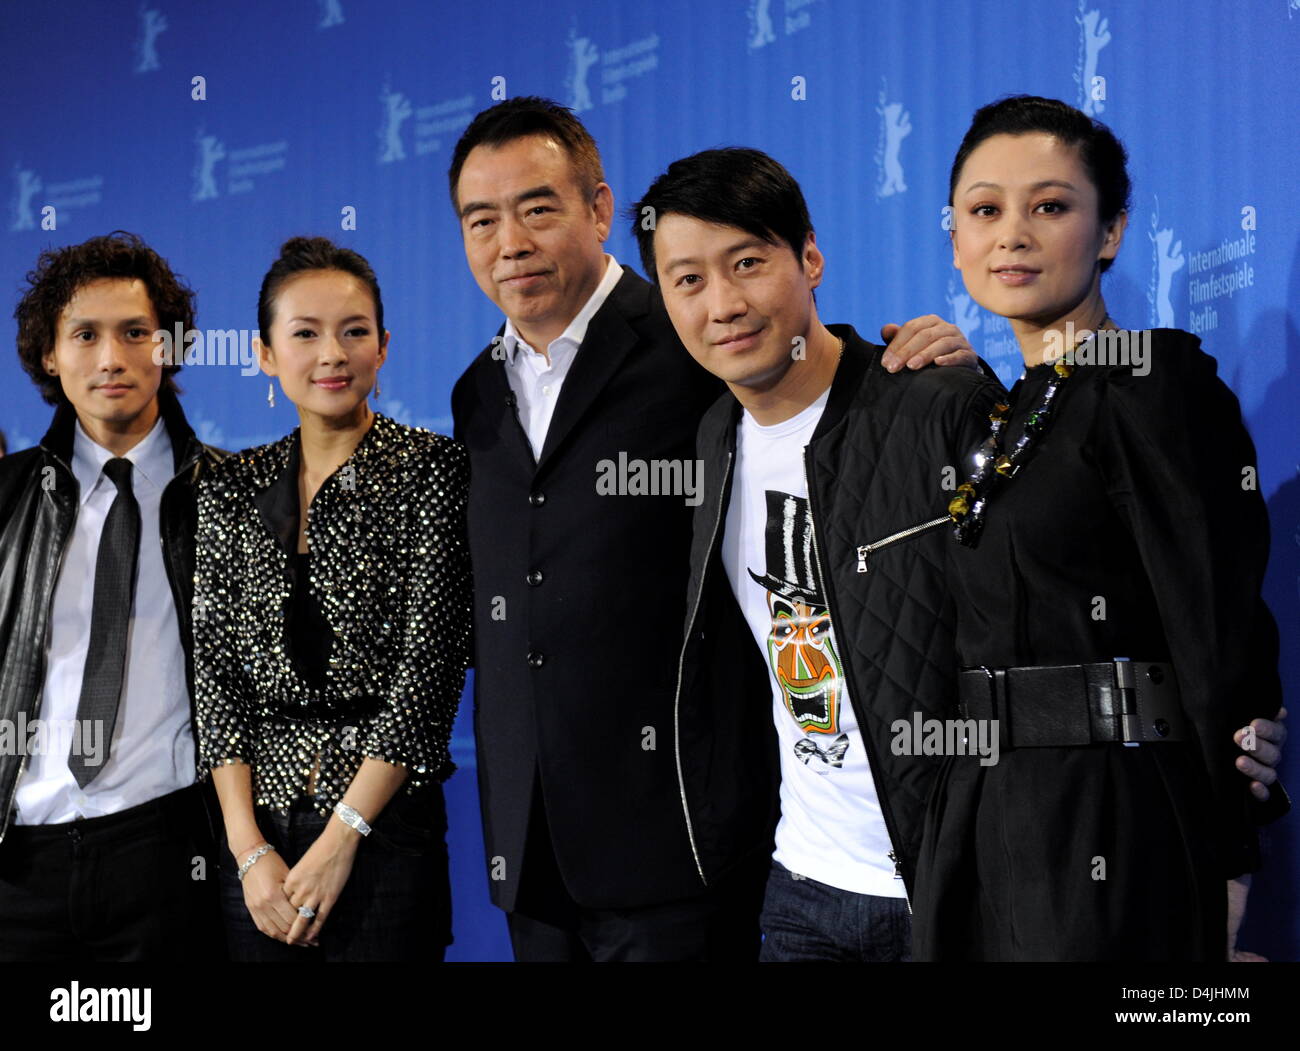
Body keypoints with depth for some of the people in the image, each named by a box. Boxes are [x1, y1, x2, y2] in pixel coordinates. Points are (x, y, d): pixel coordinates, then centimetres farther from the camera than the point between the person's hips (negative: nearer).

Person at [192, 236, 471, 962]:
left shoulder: (434, 468, -4)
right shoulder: (234, 488, 7)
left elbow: (431, 662, -10)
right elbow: (216, 667, 3)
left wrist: (340, 840, -13)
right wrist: (250, 849, -7)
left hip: (384, 824, -3)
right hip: (258, 827, 4)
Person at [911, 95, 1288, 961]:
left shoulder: (1154, 383, -10)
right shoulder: (1018, 408, 15)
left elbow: (1221, 637, -14)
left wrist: (1229, 862, -14)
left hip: (1106, 836, -8)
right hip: (982, 822, 8)